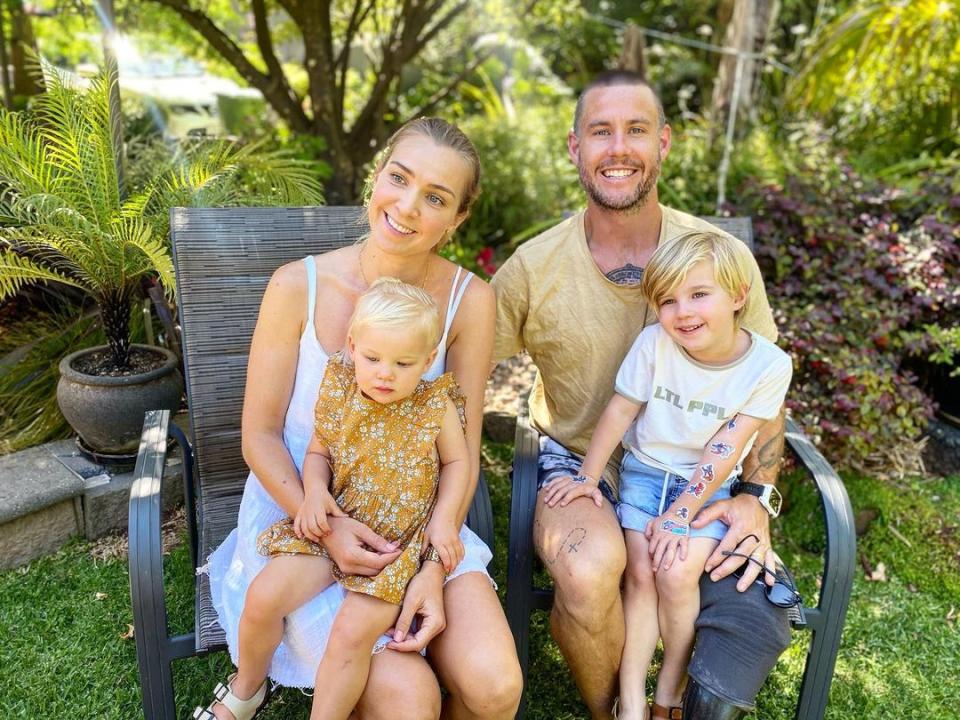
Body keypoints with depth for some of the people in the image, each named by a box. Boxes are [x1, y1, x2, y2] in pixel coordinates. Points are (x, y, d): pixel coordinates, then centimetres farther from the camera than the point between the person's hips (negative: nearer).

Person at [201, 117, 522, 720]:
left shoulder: (469, 300, -10)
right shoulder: (298, 286, -13)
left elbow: (462, 447, -6)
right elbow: (261, 433, -6)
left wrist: (436, 568, -17)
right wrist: (325, 526, -21)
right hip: (301, 511, -1)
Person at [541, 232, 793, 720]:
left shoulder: (769, 365, -16)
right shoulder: (654, 342, -16)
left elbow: (725, 451, -16)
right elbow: (619, 411, -6)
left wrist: (679, 515, -17)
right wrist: (588, 477, -4)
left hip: (709, 487, -1)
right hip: (644, 473, 1)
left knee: (676, 573, -19)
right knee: (640, 572, -16)